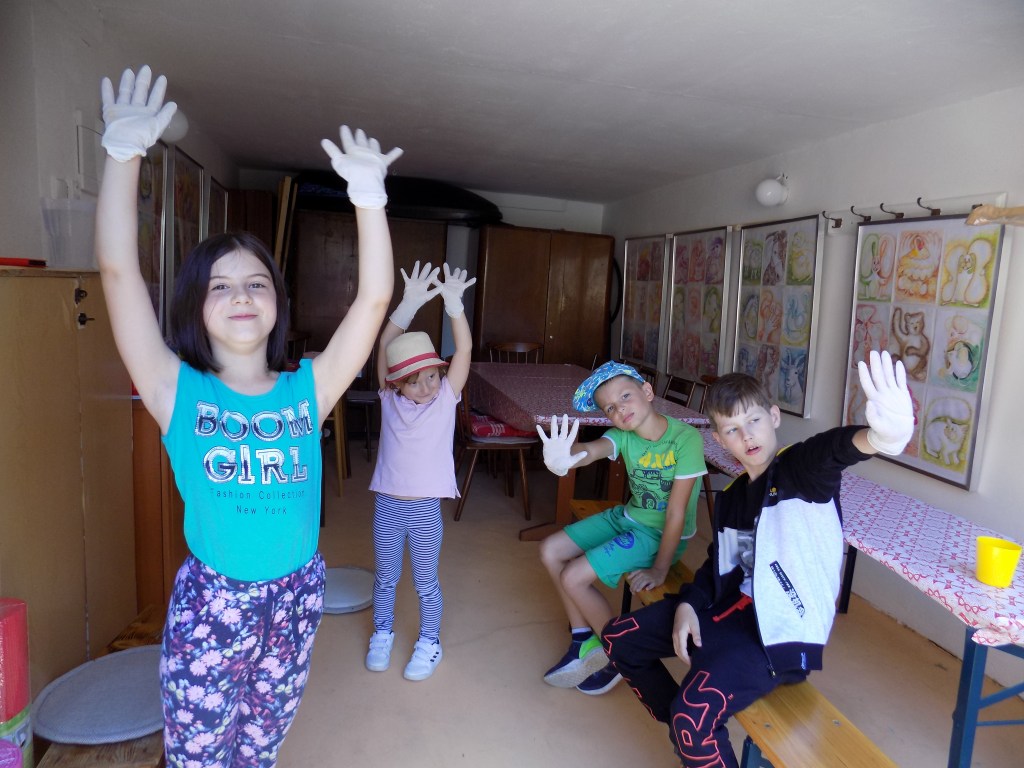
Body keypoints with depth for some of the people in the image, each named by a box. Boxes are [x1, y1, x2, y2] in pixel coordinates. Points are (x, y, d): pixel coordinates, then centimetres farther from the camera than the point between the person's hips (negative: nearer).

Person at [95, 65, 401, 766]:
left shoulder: (307, 390, -5)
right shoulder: (179, 392, -8)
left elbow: (375, 296, -12)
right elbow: (119, 271, -17)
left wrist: (369, 193, -17)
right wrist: (125, 150, -20)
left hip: (296, 598, 2)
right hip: (209, 604, -1)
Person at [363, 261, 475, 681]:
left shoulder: (446, 397, -8)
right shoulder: (389, 398, -7)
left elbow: (464, 349, -20)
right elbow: (384, 345, -18)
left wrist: (454, 305, -34)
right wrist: (409, 304, -31)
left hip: (425, 508, -1)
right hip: (387, 505, 2)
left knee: (425, 582, 14)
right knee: (385, 577, 20)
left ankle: (429, 643, 36)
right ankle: (382, 634, 44)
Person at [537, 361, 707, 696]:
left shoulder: (686, 438, -24)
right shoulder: (623, 436, -10)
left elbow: (677, 512, -22)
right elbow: (591, 449, -32)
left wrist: (659, 570, -17)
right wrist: (562, 459, -56)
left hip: (660, 534, -7)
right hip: (626, 517, 7)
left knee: (573, 577, -15)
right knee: (550, 550, 1)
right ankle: (584, 642, 14)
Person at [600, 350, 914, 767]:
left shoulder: (800, 471, -14)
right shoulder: (729, 497, 8)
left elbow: (831, 450, -39)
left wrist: (876, 437, -63)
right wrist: (688, 603, -3)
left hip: (783, 631, -8)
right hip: (731, 608, 8)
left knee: (695, 712, -30)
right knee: (618, 638, 10)